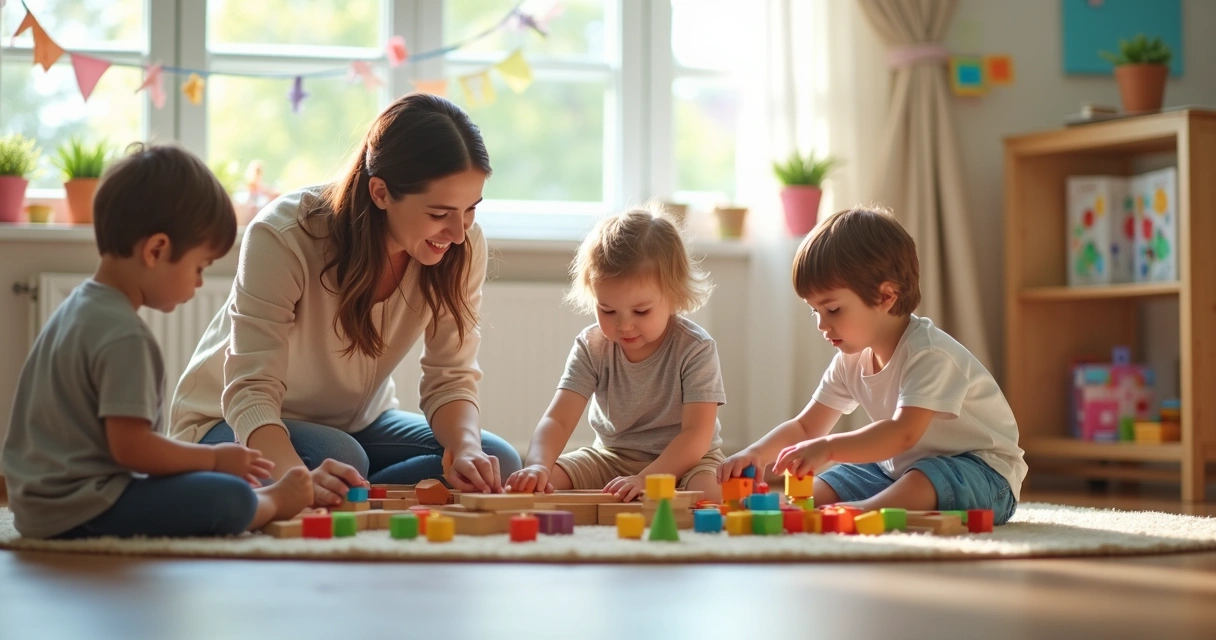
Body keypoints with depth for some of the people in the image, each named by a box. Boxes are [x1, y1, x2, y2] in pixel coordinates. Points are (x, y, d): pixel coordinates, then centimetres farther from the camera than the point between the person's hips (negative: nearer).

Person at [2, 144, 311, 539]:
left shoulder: (77, 309, 13)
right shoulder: (125, 337, -21)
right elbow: (130, 446, -23)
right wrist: (215, 459, -9)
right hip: (81, 515, -12)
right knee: (230, 501, -17)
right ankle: (273, 503, 9)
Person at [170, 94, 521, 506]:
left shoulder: (462, 247, -17)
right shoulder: (283, 237, -30)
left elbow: (450, 379, -13)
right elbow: (251, 392, -33)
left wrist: (467, 450, -36)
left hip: (356, 424, 5)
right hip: (236, 425, -5)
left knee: (496, 463, -19)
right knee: (338, 457, -37)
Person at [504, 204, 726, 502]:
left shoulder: (695, 349, -18)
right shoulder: (592, 348, -8)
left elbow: (697, 434, -24)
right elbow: (558, 419, -16)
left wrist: (645, 479, -39)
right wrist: (537, 466, -38)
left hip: (684, 460, -3)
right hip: (611, 457, 4)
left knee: (712, 491, -38)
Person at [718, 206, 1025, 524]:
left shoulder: (930, 354, -24)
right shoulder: (851, 360, 4)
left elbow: (904, 433, -37)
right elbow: (805, 427, 7)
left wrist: (827, 448, -48)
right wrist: (756, 453, -13)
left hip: (980, 470, -9)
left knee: (919, 485, -42)